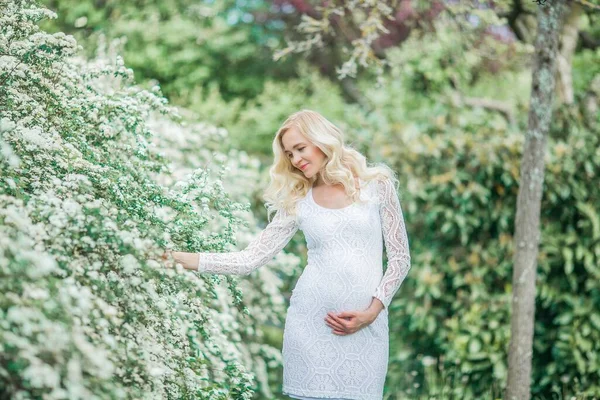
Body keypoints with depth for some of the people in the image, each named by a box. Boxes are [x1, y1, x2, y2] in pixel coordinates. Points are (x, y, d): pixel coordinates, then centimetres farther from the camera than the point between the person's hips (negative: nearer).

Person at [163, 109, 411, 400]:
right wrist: (179, 258, -4)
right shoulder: (297, 202, 7)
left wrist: (372, 311, -7)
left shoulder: (376, 185, 3)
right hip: (310, 320, 1)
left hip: (366, 325, -1)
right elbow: (250, 259, 4)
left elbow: (400, 257, 4)